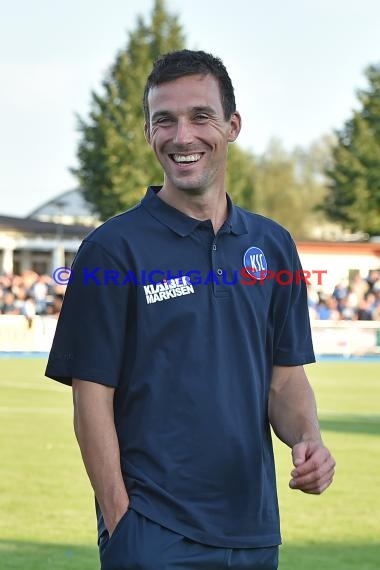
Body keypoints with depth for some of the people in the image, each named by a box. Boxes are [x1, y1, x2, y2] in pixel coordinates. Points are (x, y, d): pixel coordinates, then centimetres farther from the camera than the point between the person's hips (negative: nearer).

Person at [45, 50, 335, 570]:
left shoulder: (272, 245, 8)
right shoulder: (112, 249, -6)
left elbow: (285, 376, 12)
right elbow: (93, 399, -7)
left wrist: (308, 440, -8)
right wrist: (120, 520, -13)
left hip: (254, 527, 5)